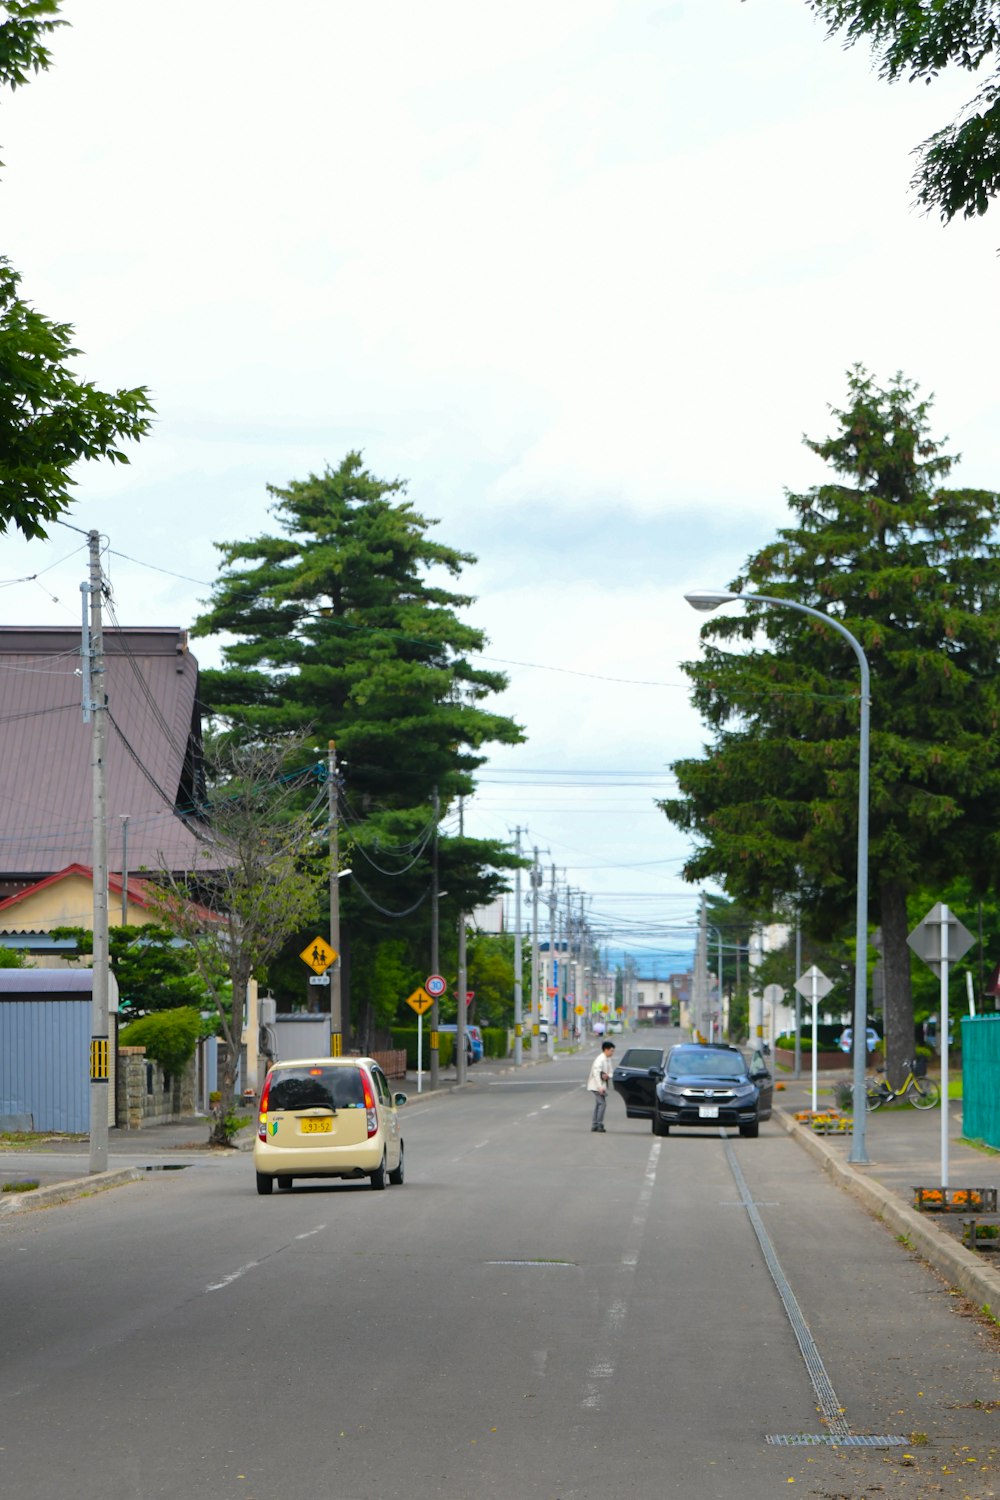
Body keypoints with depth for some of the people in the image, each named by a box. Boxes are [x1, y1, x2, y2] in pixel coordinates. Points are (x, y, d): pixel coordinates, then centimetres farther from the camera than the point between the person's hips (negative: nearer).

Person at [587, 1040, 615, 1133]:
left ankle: (594, 1125, 17)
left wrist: (607, 1075, -13)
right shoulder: (600, 1059, -18)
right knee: (603, 1103, -14)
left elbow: (610, 1072, 13)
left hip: (602, 1086, 9)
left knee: (598, 1104, 12)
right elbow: (596, 1073, -25)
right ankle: (599, 1125, -11)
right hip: (596, 1086, -9)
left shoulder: (608, 1059, 10)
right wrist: (600, 1087, -30)